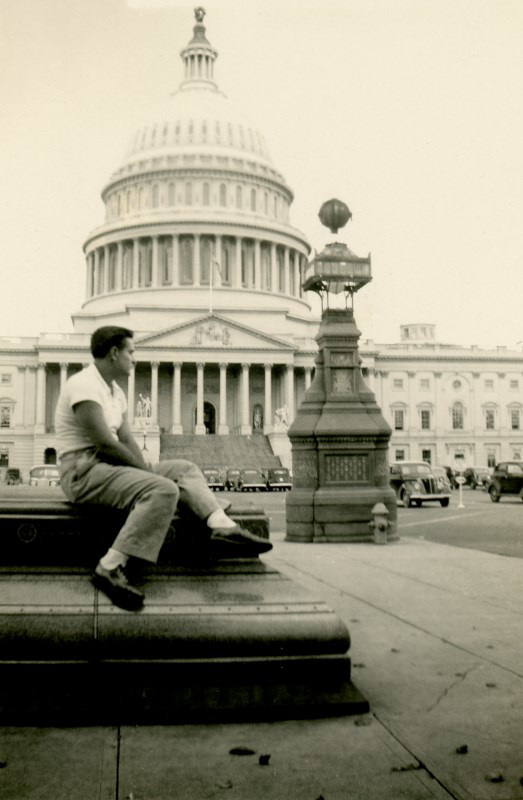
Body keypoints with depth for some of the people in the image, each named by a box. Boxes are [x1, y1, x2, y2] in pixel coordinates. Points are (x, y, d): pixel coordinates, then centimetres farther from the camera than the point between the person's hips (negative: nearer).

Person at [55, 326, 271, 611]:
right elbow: (104, 442, -20)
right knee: (163, 489, -30)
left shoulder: (115, 392, 19)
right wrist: (146, 470, -12)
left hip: (110, 467, 10)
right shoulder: (84, 385, -13)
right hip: (84, 472, -10)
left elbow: (126, 440, 14)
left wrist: (144, 468, -3)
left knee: (184, 468, 6)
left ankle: (224, 527, -14)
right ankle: (110, 568, -31)